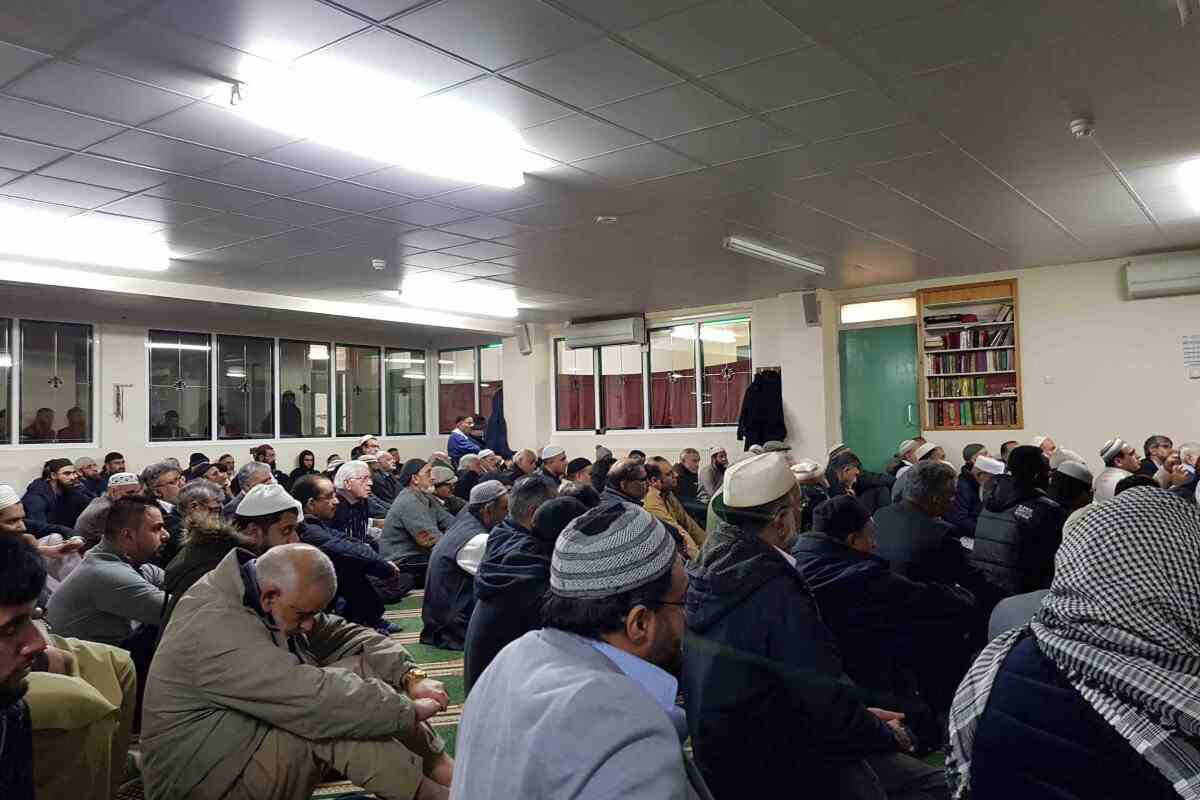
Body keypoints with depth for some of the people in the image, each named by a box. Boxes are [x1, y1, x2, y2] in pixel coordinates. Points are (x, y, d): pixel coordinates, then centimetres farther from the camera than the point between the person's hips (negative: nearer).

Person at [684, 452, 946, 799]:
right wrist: (888, 736, -2)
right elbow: (830, 712, -21)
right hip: (767, 772, -8)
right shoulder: (778, 593, -26)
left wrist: (861, 716, 9)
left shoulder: (706, 569, 0)